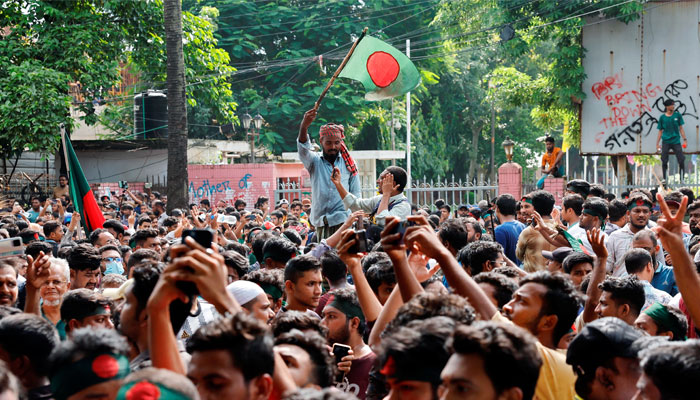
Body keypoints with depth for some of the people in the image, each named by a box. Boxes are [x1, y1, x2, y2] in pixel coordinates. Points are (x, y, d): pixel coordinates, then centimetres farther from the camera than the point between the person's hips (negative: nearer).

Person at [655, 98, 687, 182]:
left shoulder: (677, 115, 2)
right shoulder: (662, 117, 1)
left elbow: (681, 128, 7)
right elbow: (660, 131, 7)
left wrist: (685, 139, -1)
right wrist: (657, 144, 4)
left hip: (676, 141, 0)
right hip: (666, 142, 0)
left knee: (681, 161, -5)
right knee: (664, 161, -1)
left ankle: (682, 179, 5)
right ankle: (665, 178, 13)